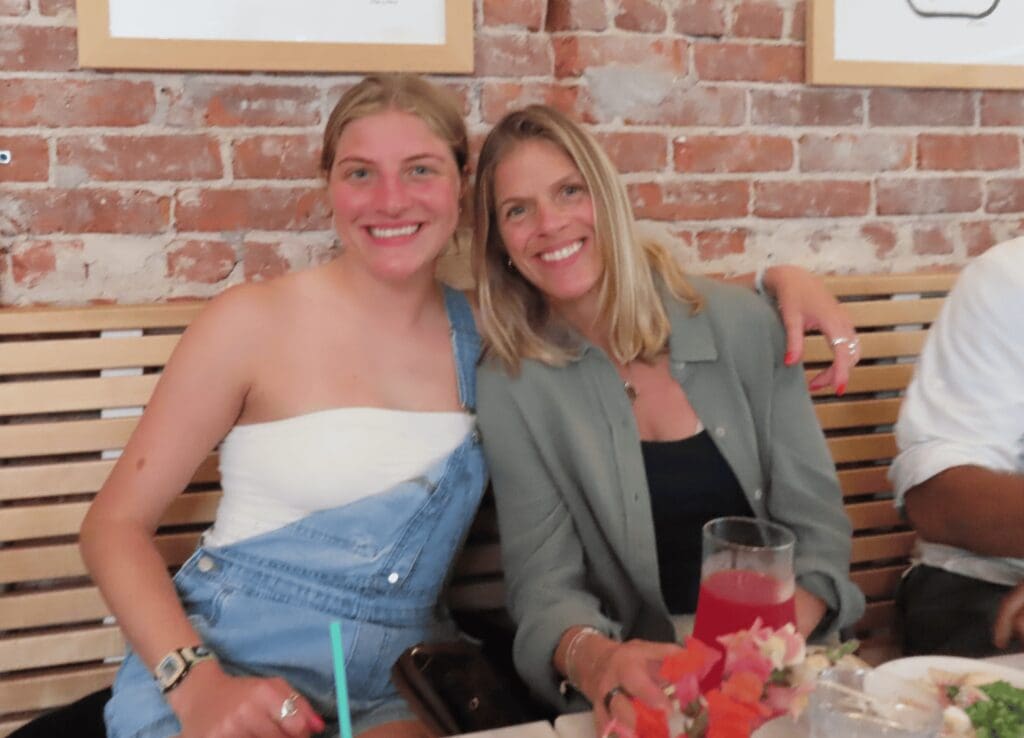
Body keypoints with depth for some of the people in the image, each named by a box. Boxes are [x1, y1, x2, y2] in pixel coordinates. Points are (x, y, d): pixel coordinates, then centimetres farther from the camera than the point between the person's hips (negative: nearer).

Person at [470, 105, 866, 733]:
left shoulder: (741, 324, -4)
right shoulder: (511, 385, -5)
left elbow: (816, 521, -2)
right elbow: (544, 583, -8)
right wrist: (589, 657, -29)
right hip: (641, 686, 1)